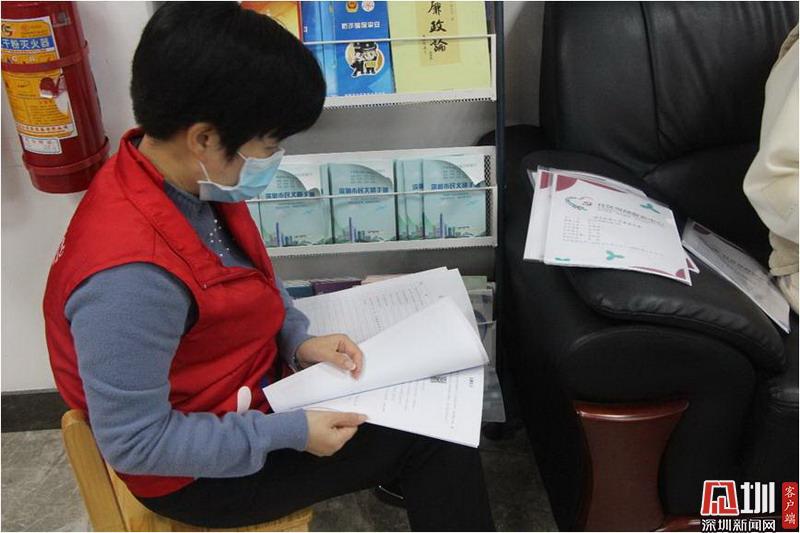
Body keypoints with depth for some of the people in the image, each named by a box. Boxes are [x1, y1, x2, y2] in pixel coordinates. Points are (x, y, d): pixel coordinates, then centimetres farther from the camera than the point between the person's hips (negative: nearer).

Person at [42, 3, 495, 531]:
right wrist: (291, 434, -23)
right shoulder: (131, 276, -36)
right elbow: (135, 442, -27)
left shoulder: (196, 182, -11)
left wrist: (299, 340, -5)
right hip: (201, 468, -7)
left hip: (252, 377, 8)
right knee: (437, 436, -2)